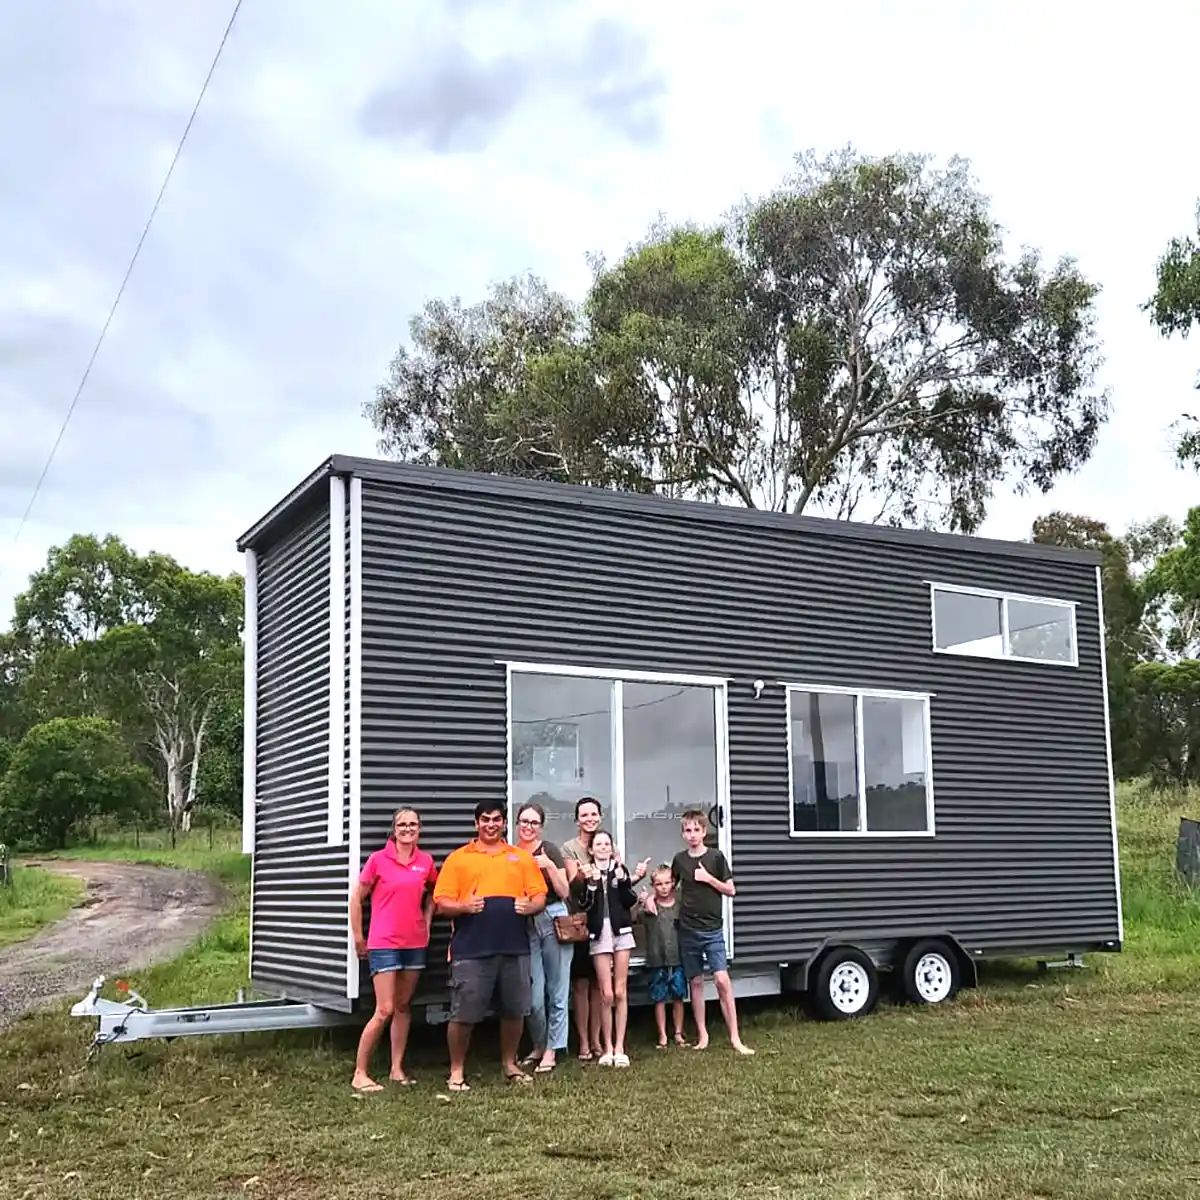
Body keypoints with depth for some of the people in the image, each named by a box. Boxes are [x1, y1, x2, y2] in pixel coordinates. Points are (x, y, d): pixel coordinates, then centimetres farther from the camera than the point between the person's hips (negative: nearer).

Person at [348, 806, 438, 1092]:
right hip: (383, 944, -5)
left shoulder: (426, 862, 4)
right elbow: (356, 899, -2)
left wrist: (427, 922, 10)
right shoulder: (378, 860, -8)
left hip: (415, 944, 5)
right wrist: (358, 939, 1)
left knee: (404, 1006, 11)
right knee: (385, 1010, -9)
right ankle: (360, 1074, 0)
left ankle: (397, 1069, 19)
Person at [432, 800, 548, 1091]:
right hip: (471, 950, -3)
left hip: (514, 948, 3)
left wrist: (530, 906, -11)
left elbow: (540, 897, 11)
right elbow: (442, 903, 0)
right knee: (463, 1014, -1)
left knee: (515, 1010, 10)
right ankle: (457, 1071, 14)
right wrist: (464, 906, -19)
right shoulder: (458, 858, 5)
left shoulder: (522, 857, 13)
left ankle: (509, 1064, 28)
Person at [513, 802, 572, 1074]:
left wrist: (550, 866, -13)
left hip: (553, 921, -2)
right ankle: (538, 1045, 21)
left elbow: (564, 892, -1)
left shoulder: (549, 850, 1)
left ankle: (551, 1050, 12)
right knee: (533, 995, -1)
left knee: (556, 992, 1)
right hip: (524, 926, 2)